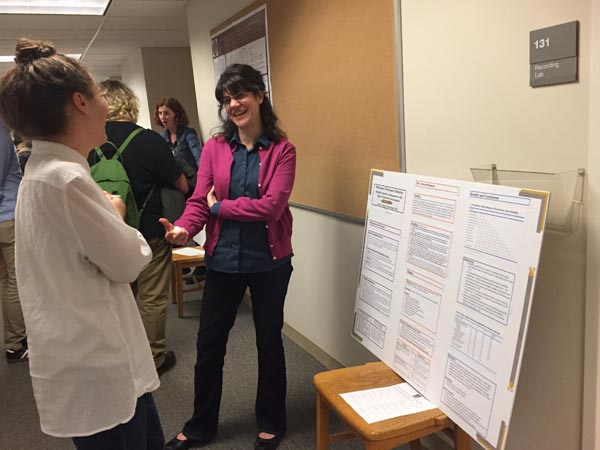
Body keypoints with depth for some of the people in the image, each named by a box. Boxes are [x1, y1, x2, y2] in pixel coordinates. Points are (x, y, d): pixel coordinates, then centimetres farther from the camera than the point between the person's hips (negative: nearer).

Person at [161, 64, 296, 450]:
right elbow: (199, 200, -7)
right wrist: (184, 228, -27)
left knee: (269, 342, 14)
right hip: (223, 260, 2)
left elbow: (270, 206, -16)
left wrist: (219, 207, -10)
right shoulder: (214, 148, 1)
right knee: (208, 345, 12)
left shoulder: (282, 150, -6)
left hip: (269, 261, -2)